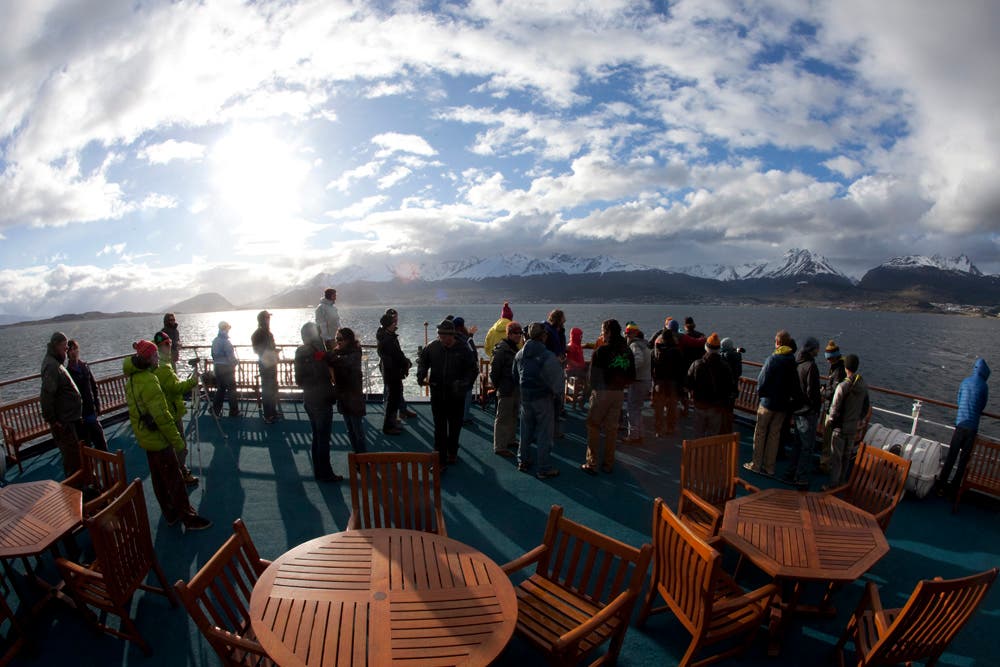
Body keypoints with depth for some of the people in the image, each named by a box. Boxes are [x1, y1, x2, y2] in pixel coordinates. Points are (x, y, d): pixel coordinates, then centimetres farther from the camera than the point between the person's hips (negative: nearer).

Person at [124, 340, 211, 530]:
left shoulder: (132, 379, 7)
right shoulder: (148, 380, -25)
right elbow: (161, 416, -25)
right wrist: (177, 440, -19)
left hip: (146, 437, 10)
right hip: (158, 438, -10)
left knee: (159, 478, 17)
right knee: (175, 480, -2)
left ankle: (170, 514, 29)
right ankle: (189, 518, 6)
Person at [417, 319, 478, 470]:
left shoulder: (462, 350, -11)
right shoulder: (432, 347, -5)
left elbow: (473, 370, -5)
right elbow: (422, 361, 11)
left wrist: (465, 384, -21)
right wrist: (421, 376, -7)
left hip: (456, 396, 0)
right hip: (437, 394, 1)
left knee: (455, 427, 17)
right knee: (439, 428, 2)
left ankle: (452, 452, 39)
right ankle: (440, 460, 9)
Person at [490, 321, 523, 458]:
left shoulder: (515, 348, 11)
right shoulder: (501, 349, -18)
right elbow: (494, 370, -18)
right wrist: (496, 385, -11)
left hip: (516, 389, 9)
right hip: (506, 390, -9)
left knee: (514, 416, 20)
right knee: (503, 418, -2)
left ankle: (511, 440, 35)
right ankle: (499, 447, 5)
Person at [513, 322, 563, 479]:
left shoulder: (519, 354, 0)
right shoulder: (548, 356, -19)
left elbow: (515, 377, 11)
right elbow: (556, 382, -17)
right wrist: (557, 390, 3)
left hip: (525, 398, 6)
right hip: (543, 398, -5)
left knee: (526, 430, 19)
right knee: (544, 433, 5)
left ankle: (522, 461, 30)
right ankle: (543, 468, 13)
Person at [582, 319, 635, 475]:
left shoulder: (602, 350, -13)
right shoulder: (627, 351, 4)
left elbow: (594, 374, -9)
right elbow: (632, 376, 8)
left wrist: (593, 390, 6)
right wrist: (620, 385, 13)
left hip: (602, 392, -5)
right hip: (619, 393, 6)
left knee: (593, 427, 5)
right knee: (611, 428, 14)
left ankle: (592, 464, 6)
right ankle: (608, 464, 22)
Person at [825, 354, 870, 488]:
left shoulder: (843, 386, -21)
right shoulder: (863, 385, -1)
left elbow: (835, 409, -19)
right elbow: (866, 407, 9)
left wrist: (829, 423, -4)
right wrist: (858, 420, 21)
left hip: (840, 428, -6)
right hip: (854, 428, 6)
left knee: (836, 457, 4)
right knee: (847, 456, 18)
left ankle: (833, 485, 12)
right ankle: (842, 481, 31)